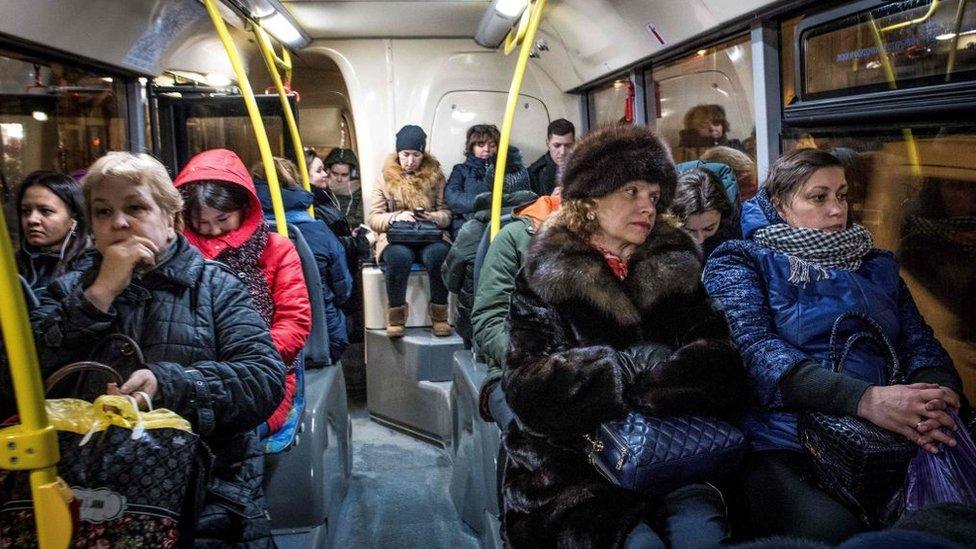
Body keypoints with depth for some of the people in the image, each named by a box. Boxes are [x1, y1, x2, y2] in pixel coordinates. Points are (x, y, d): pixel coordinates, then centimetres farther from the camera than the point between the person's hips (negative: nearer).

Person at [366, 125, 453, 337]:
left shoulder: (435, 175, 12)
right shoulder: (385, 177, 10)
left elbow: (446, 213, 9)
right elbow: (372, 218, 6)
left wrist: (432, 217, -14)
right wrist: (396, 217, -13)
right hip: (395, 237, -1)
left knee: (438, 254, -35)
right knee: (400, 256, -36)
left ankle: (439, 314, -18)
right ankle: (396, 314, -18)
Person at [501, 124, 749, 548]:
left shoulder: (677, 267, 12)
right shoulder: (544, 276, 4)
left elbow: (721, 365, -1)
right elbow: (529, 384, -9)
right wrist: (644, 370, -12)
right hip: (573, 464, -2)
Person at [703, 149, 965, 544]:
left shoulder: (877, 267, 24)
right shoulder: (740, 263, 7)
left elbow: (922, 342, 11)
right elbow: (754, 348, -10)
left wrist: (938, 392, -14)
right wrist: (866, 399, -24)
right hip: (784, 442, -4)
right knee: (828, 528, -32)